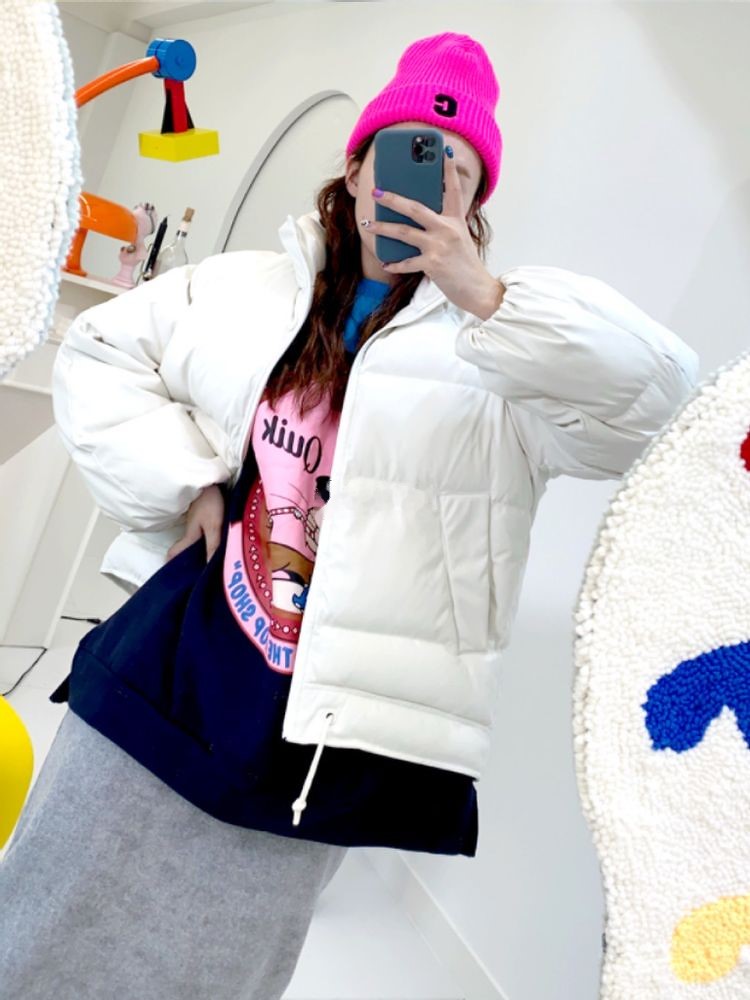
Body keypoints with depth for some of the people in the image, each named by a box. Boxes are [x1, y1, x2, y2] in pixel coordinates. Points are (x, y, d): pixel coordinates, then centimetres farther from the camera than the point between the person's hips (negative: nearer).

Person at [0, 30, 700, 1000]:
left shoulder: (507, 346, -1)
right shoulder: (241, 286, 7)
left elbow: (661, 396, -13)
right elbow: (99, 352, 12)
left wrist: (483, 294, -19)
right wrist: (182, 483, -3)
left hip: (332, 733, -2)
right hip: (168, 674, 3)